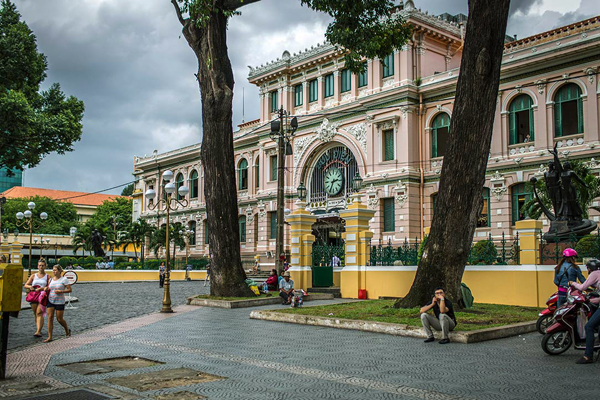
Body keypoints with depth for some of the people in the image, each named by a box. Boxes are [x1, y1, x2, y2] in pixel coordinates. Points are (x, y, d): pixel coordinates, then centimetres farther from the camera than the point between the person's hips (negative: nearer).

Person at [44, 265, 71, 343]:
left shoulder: (64, 279, -6)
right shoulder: (51, 279, 10)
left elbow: (69, 289, -7)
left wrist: (61, 291, -19)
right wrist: (46, 289, 1)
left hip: (60, 302, -5)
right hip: (50, 301, 5)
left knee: (59, 319, 2)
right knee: (50, 318, -4)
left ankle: (67, 330, 31)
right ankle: (49, 337, -2)